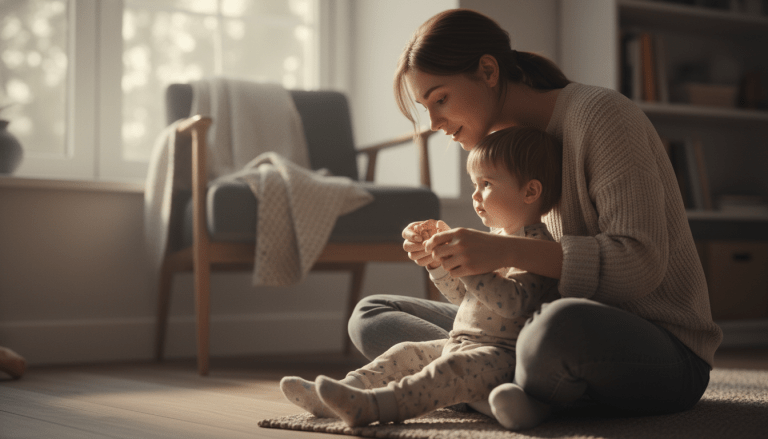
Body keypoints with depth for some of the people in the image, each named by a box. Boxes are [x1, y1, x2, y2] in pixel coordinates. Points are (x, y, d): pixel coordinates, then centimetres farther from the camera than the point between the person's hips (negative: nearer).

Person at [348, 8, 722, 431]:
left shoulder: (600, 113, -14)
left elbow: (640, 263, -24)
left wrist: (506, 250, -31)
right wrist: (449, 251, -4)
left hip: (665, 352, -8)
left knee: (560, 327, -45)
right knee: (371, 316, 5)